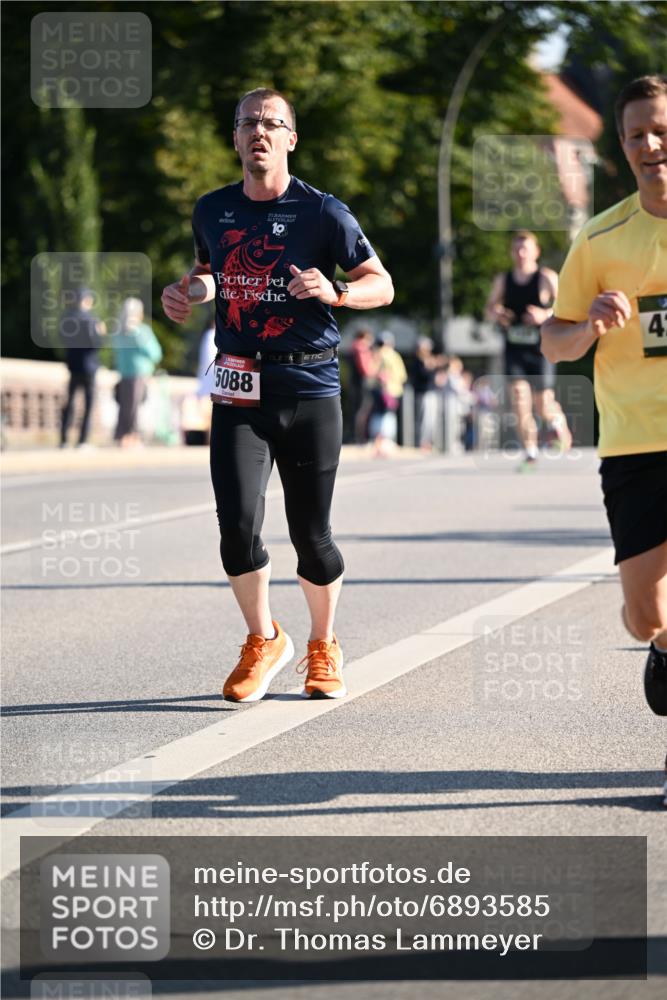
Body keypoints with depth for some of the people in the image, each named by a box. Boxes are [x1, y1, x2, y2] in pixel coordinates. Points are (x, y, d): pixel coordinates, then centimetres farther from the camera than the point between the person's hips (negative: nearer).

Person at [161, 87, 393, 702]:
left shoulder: (323, 213, -2)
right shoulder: (214, 211, 10)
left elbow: (382, 286, 1)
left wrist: (335, 292, -19)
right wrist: (187, 292, 8)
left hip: (309, 386, -2)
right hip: (240, 390, 2)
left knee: (310, 534, 1)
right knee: (238, 524, -12)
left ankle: (324, 647, 26)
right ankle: (263, 641, 12)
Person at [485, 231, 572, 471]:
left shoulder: (547, 278, -4)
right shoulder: (502, 281, 7)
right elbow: (489, 309, 18)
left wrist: (545, 315, -23)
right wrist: (496, 314, -6)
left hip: (541, 348, -3)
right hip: (514, 349, 3)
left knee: (543, 403, -3)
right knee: (519, 394, -11)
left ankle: (556, 420, 34)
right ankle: (530, 452, -5)